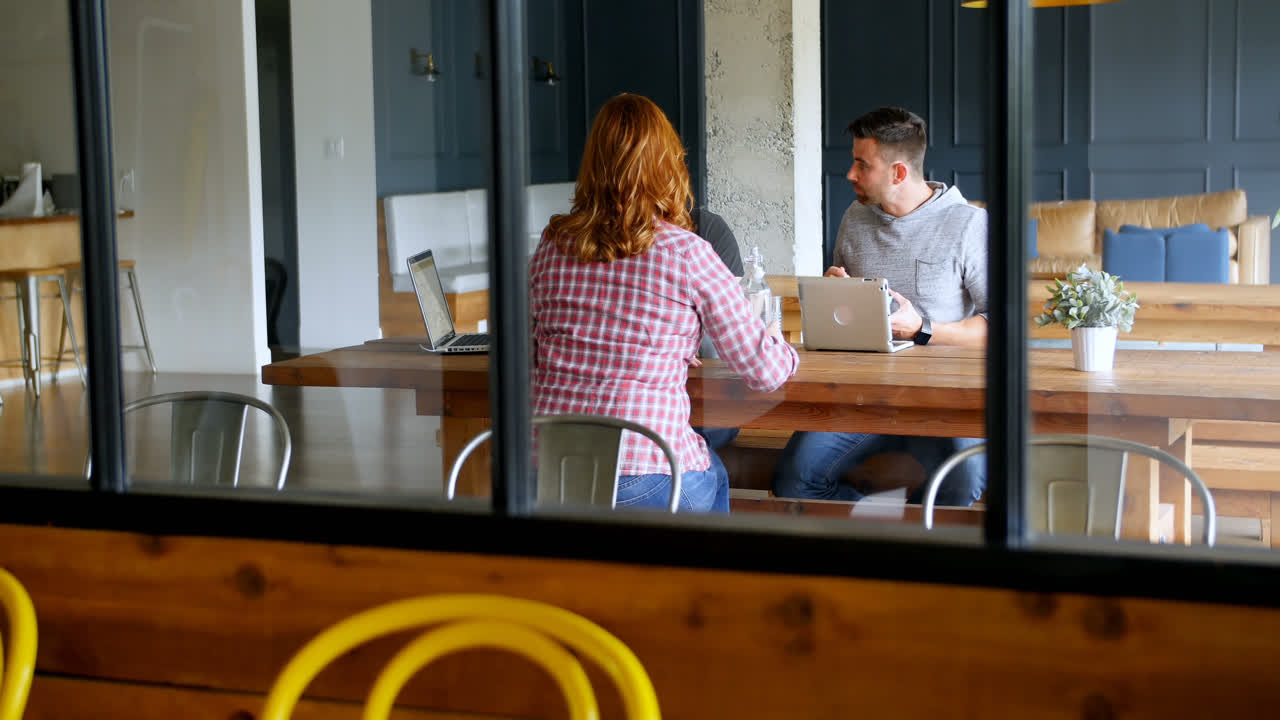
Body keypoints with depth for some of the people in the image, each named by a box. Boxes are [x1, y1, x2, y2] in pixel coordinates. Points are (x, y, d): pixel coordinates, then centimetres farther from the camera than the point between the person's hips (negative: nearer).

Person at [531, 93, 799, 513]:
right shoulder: (686, 253, -6)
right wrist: (781, 347, 24)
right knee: (712, 476, 31)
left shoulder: (552, 246, 5)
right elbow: (763, 371, -1)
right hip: (640, 481, -4)